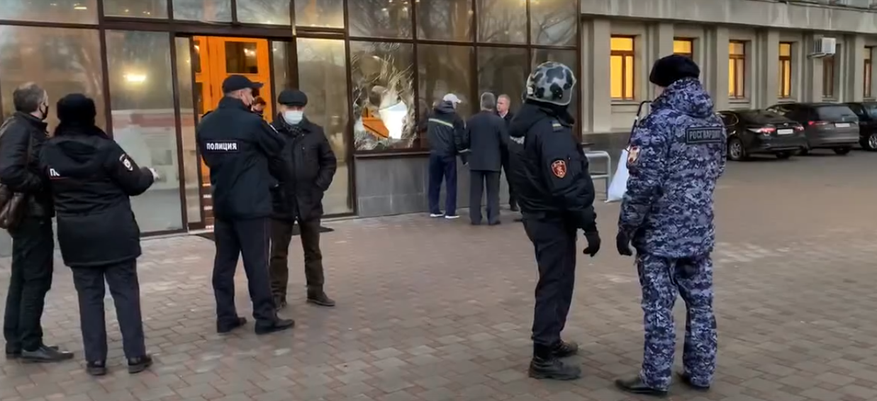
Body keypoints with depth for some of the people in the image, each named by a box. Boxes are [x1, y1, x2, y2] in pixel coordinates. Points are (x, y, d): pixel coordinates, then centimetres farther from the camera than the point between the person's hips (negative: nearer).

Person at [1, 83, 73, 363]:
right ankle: (30, 344, 5)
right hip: (31, 214, -10)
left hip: (29, 214, 10)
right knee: (36, 279, -3)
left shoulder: (27, 128, 13)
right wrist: (43, 186, -19)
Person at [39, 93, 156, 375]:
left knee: (89, 295, 10)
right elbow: (135, 183, -7)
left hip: (75, 235, 3)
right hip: (114, 233, -3)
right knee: (126, 292, 4)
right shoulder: (104, 148, -13)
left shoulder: (48, 152, -2)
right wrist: (150, 174, 13)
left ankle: (95, 359, 12)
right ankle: (135, 355, 7)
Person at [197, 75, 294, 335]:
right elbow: (278, 148, 0)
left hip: (222, 203, 7)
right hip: (251, 204, -6)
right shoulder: (251, 122, -14)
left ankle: (225, 317, 15)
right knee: (256, 262, -2)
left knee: (224, 261, 10)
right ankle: (265, 318, 4)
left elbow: (208, 158, 15)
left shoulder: (205, 124, 5)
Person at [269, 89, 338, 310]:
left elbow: (329, 161, 7)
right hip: (280, 202, -2)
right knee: (278, 252, 7)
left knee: (313, 251, 12)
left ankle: (316, 291, 24)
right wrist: (269, 187, -10)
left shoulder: (315, 132, 2)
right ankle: (277, 294, 16)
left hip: (310, 201, 2)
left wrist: (320, 186, -3)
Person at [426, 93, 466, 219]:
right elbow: (459, 138, -10)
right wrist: (463, 153, -3)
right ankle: (450, 212, 1)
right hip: (448, 153, -4)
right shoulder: (455, 117, -8)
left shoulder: (433, 114, 8)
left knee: (434, 182, 10)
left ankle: (434, 210, 12)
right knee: (451, 183, 3)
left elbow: (428, 132, 14)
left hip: (434, 152, 5)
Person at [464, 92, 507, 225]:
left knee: (475, 191, 7)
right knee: (493, 191, 5)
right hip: (493, 161, -1)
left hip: (475, 160, 2)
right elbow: (505, 142, -7)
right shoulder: (499, 121, -8)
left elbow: (465, 140, 1)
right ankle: (493, 218, 4)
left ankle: (475, 218, 8)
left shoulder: (471, 120, -3)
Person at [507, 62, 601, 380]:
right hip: (554, 220, -9)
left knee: (553, 281, 21)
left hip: (536, 214, 10)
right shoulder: (552, 130, -22)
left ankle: (550, 341, 35)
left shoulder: (520, 124, 8)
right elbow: (567, 186, -27)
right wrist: (589, 225, -22)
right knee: (556, 284, -1)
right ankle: (543, 358, 6)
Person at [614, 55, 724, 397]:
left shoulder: (661, 121, -15)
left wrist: (626, 228, -10)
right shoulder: (714, 121, 8)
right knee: (700, 304, 13)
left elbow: (643, 183, -18)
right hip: (700, 230, 7)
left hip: (660, 232, -7)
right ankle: (700, 373, 24)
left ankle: (655, 379, 11)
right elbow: (715, 172, 15)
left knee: (658, 308, 2)